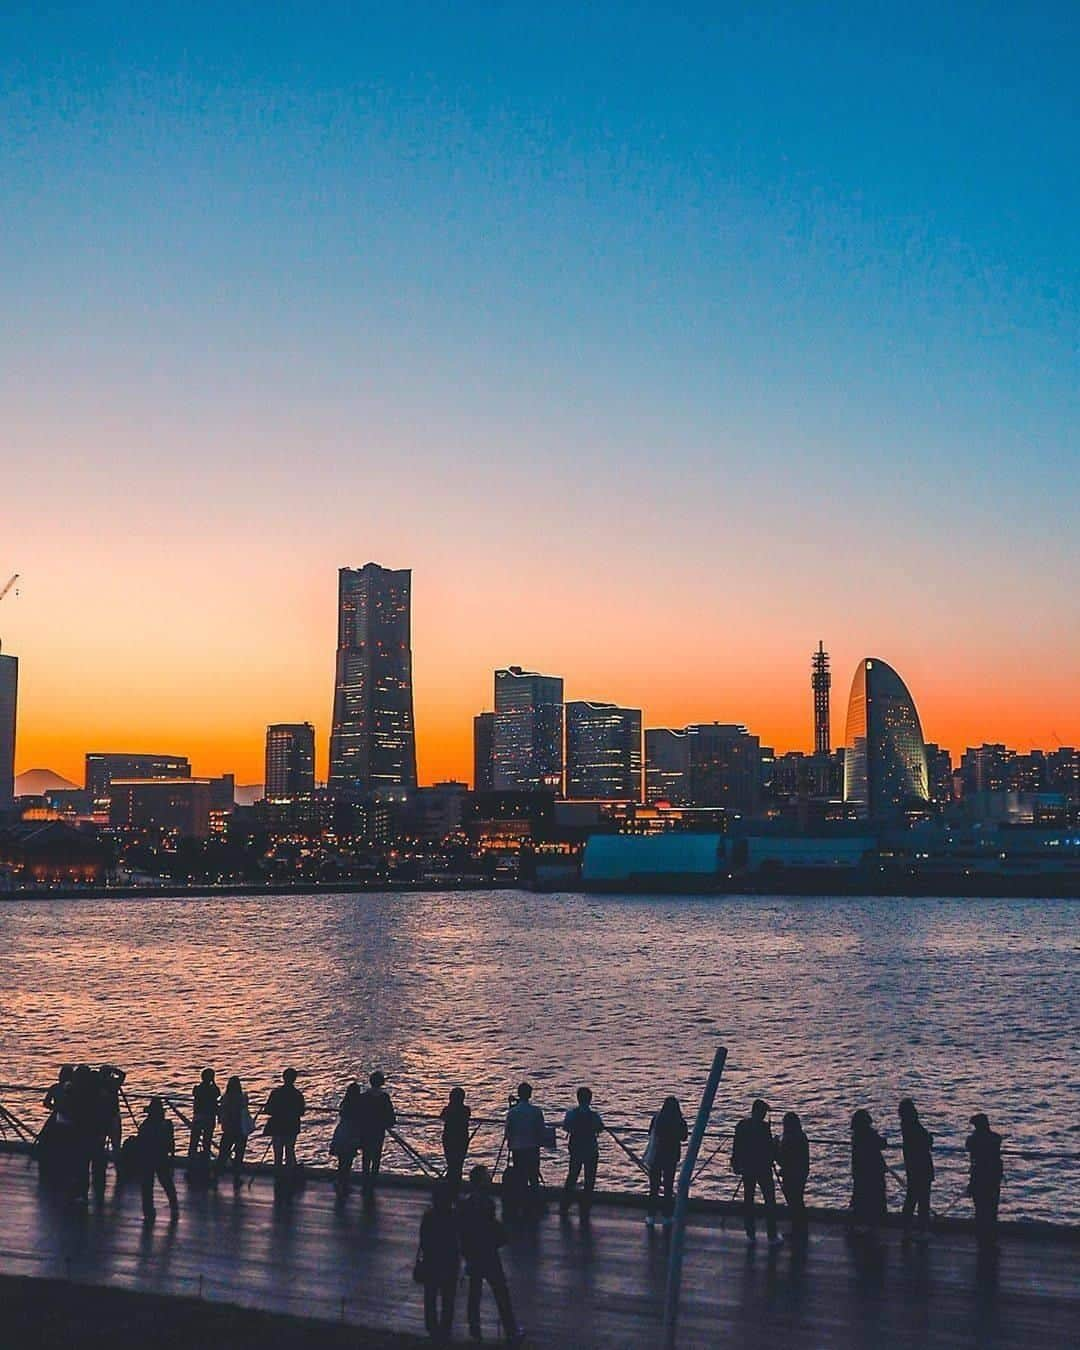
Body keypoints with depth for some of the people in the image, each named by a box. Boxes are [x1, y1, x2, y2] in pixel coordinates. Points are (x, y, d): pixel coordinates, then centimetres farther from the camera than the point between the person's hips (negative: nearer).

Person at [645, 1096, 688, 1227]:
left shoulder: (657, 1118, -10)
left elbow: (651, 1133, 2)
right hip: (672, 1158, 0)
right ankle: (667, 1218, 12)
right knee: (668, 1188, 11)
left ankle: (651, 1217, 10)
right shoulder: (680, 1121, -10)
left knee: (654, 1188, 10)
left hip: (655, 1157, 0)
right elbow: (684, 1137, 4)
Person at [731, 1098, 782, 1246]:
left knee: (748, 1200, 11)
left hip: (747, 1168, 5)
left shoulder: (741, 1126, 1)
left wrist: (736, 1165, 17)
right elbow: (770, 1149, -14)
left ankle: (750, 1235, 13)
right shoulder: (763, 1127, -16)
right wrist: (775, 1144, 7)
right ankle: (772, 1236, 3)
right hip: (763, 1168, -5)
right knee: (769, 1201, 3)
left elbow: (736, 1147, 7)